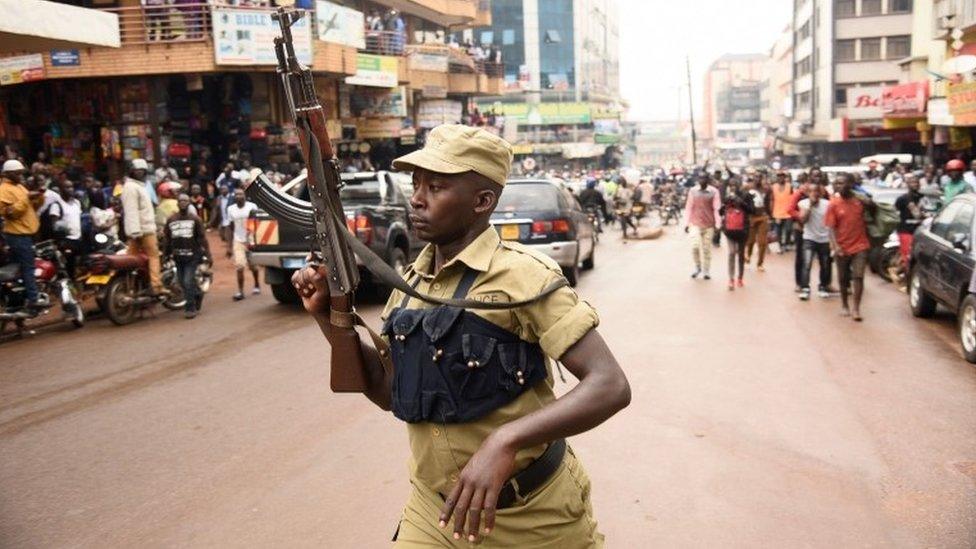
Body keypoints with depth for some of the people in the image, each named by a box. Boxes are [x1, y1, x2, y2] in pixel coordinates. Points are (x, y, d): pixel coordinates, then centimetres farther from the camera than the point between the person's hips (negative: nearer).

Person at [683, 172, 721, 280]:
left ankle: (706, 271, 19)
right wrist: (686, 223, 2)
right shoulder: (693, 191, 0)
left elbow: (716, 208, -3)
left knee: (706, 249, 7)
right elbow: (688, 208, 4)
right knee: (695, 246, -13)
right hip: (695, 224, 0)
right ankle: (697, 267, 11)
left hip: (709, 225, 0)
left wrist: (717, 224, -6)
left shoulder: (714, 191, -4)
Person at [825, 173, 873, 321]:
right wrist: (835, 245, -22)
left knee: (858, 277, -7)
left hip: (860, 245, 0)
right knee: (843, 278, 12)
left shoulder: (859, 200, -3)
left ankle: (856, 308, -2)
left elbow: (873, 207, 15)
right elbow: (831, 227, -10)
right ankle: (844, 305, 28)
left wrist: (868, 202, -8)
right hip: (842, 248, 0)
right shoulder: (833, 204, -7)